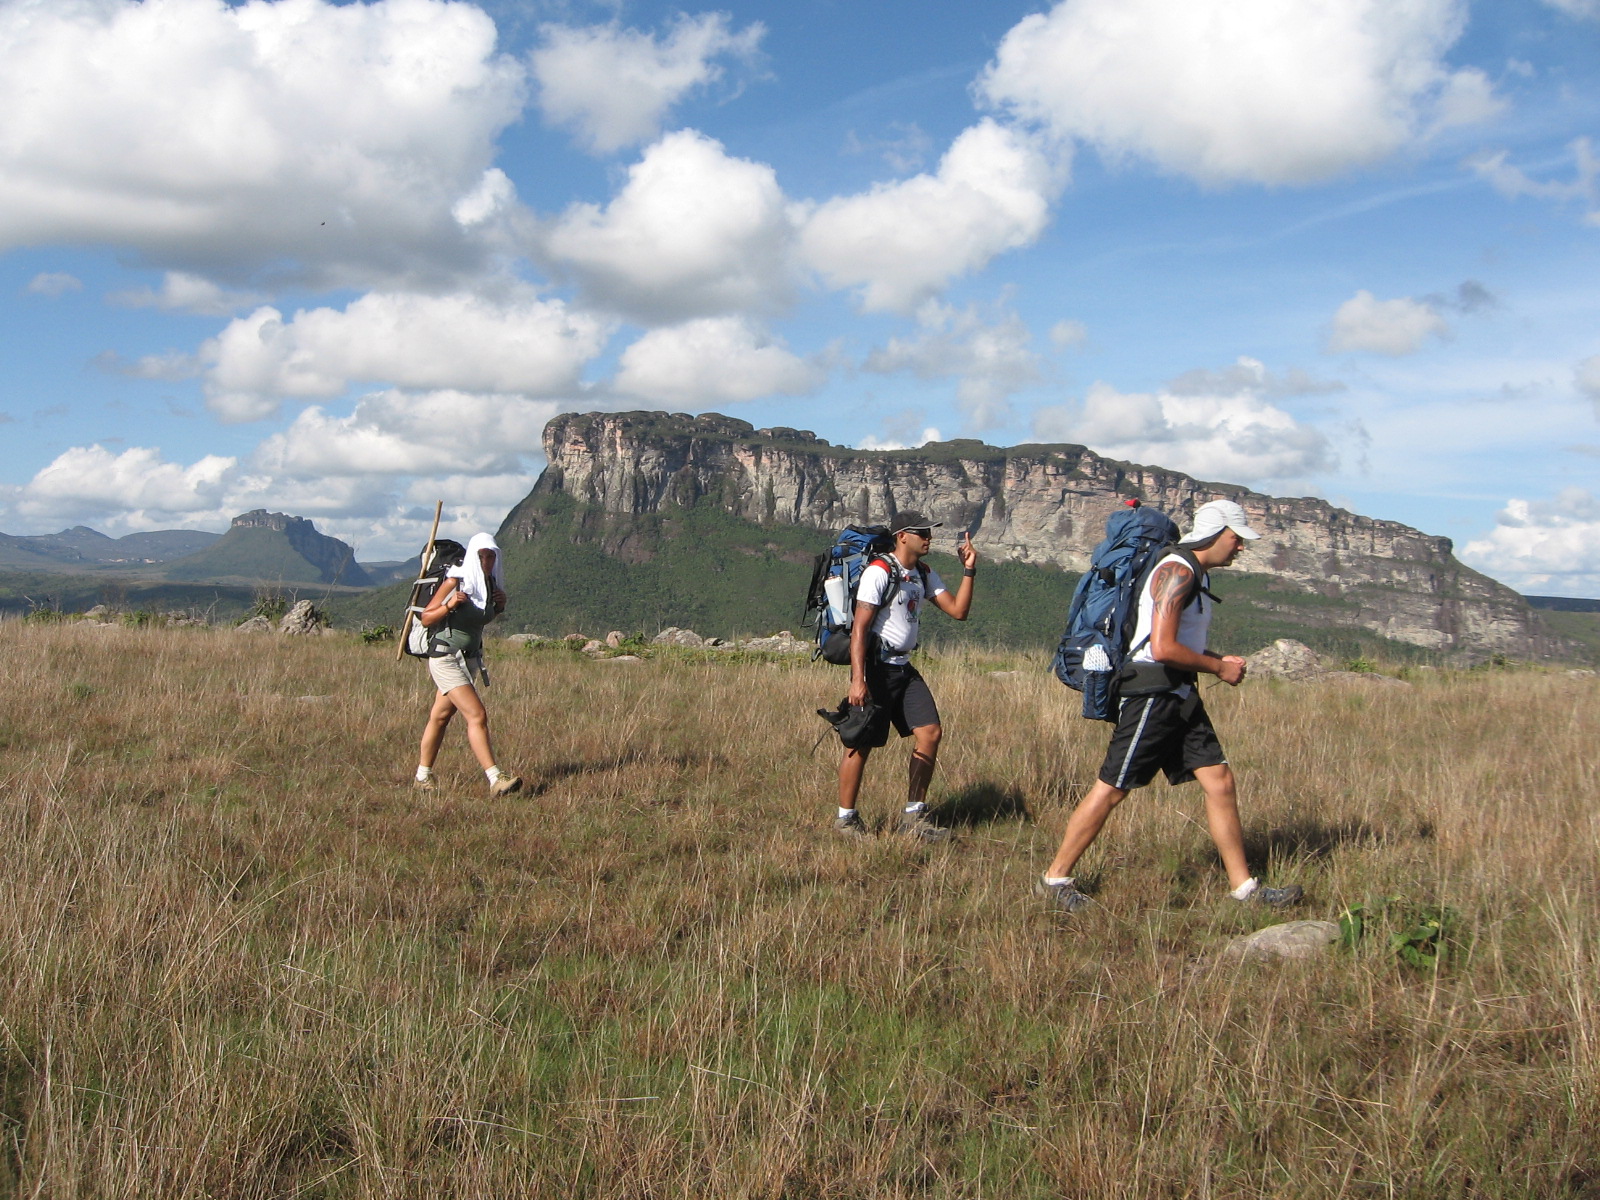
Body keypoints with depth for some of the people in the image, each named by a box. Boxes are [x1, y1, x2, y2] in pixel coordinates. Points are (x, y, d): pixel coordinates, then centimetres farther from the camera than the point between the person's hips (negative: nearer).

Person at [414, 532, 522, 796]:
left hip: (470, 658, 7)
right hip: (446, 658, -7)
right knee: (477, 715, -17)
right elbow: (425, 618, -11)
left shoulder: (492, 585, 4)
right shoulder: (456, 582, -16)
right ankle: (495, 780, -21)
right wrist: (449, 605, -27)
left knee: (441, 716, 16)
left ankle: (423, 776, 27)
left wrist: (499, 607, 1)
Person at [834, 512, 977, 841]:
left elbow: (958, 610, 10)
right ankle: (846, 818, 11)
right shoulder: (879, 572, -13)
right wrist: (858, 680, -24)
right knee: (862, 743, -3)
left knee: (930, 733, 2)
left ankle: (913, 817, 10)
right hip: (876, 666, -8)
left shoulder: (925, 575, 13)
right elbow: (859, 628, -18)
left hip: (904, 668, 8)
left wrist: (969, 571, 0)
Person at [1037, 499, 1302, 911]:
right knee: (1111, 789, -5)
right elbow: (1163, 648, -23)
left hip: (1180, 696, 10)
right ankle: (1056, 878, 5)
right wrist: (1219, 669, -11)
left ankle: (1244, 887, 12)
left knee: (1220, 783, 6)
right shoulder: (1177, 572, -15)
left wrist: (1220, 660, 9)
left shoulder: (1198, 575, 17)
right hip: (1152, 694, -10)